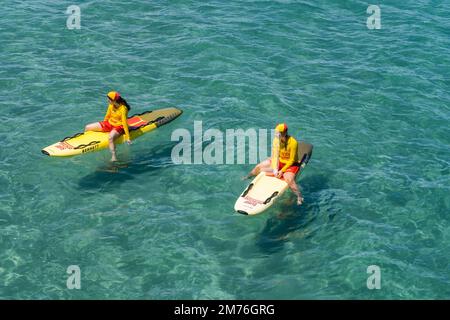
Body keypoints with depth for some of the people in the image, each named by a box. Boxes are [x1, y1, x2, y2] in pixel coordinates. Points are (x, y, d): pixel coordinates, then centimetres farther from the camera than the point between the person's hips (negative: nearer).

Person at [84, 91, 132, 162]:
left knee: (110, 137, -42)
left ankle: (113, 157, -38)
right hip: (109, 123, 8)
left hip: (118, 127, -8)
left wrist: (127, 137, -24)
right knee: (87, 128, 3)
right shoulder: (111, 106, -4)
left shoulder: (123, 109, -24)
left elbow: (124, 123, -25)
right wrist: (103, 125, 24)